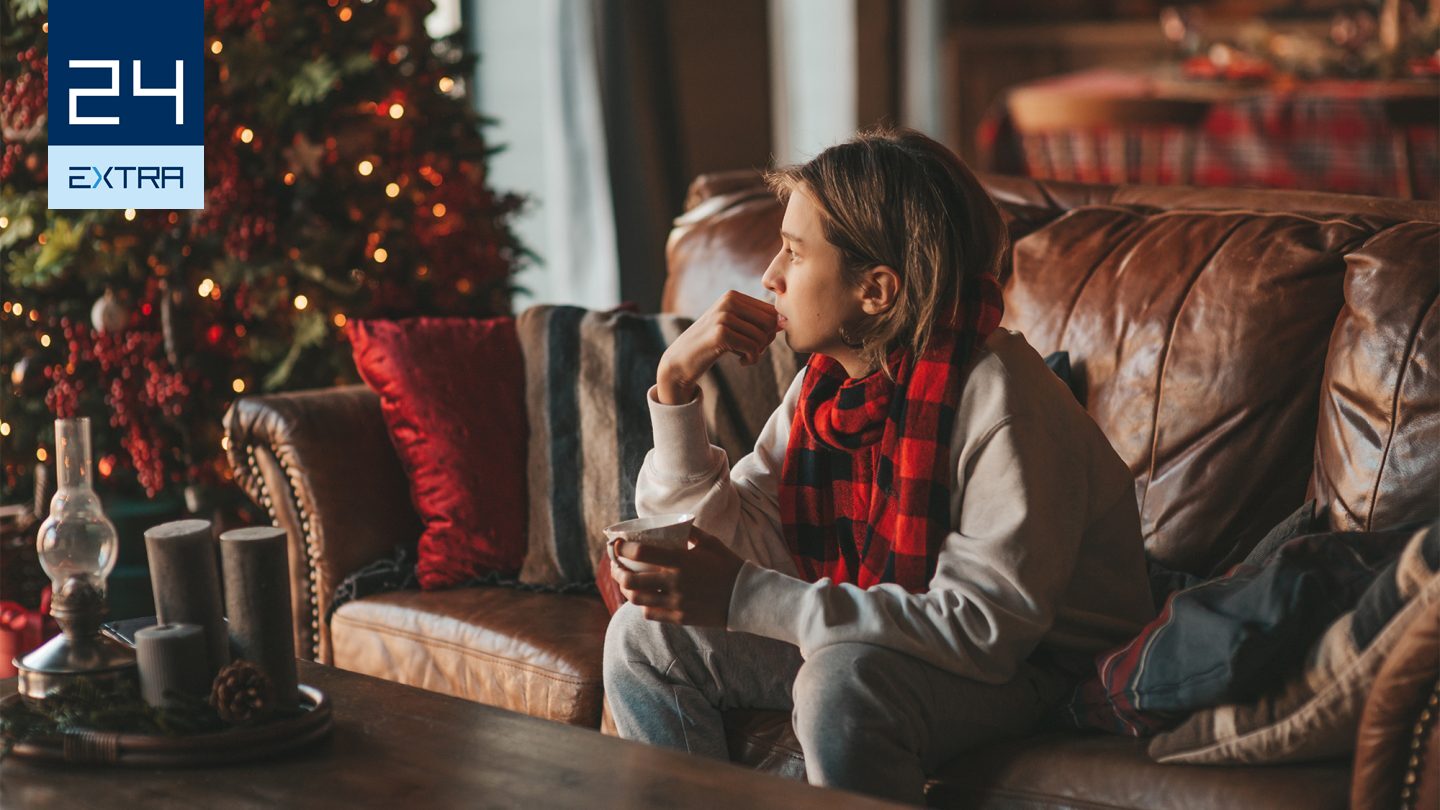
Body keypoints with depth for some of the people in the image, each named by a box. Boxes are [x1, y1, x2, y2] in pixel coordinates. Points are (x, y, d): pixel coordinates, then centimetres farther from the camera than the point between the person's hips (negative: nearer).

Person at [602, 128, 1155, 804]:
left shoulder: (996, 399, -25)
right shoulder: (830, 382, -1)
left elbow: (986, 622, -31)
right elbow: (735, 551, -3)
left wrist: (744, 598, -32)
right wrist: (676, 385, -13)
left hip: (1036, 662, -7)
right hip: (867, 635, 8)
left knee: (844, 680, -35)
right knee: (648, 636, -1)